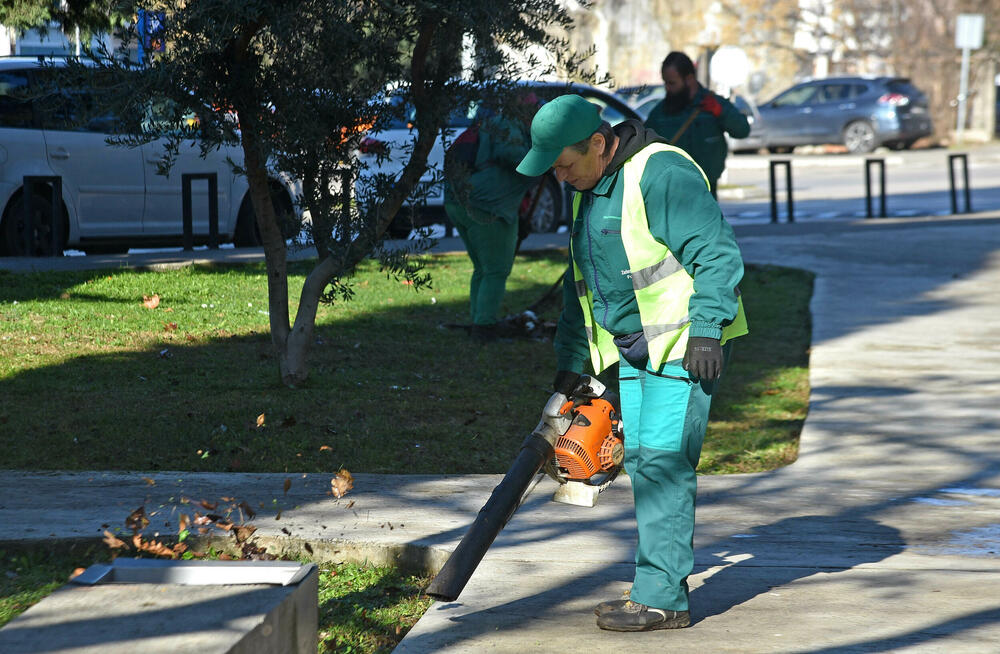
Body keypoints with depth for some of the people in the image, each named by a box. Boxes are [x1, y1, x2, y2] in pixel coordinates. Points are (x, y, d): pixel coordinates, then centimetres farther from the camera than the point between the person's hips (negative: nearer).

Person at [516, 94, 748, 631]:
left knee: (662, 461, -13)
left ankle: (661, 599, -12)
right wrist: (570, 361, 22)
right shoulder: (588, 189, 13)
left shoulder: (662, 174, -17)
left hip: (684, 344, -9)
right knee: (641, 460, 7)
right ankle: (659, 586, 12)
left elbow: (716, 251, -20)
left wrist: (706, 329, -25)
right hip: (631, 347, 9)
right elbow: (580, 281, 22)